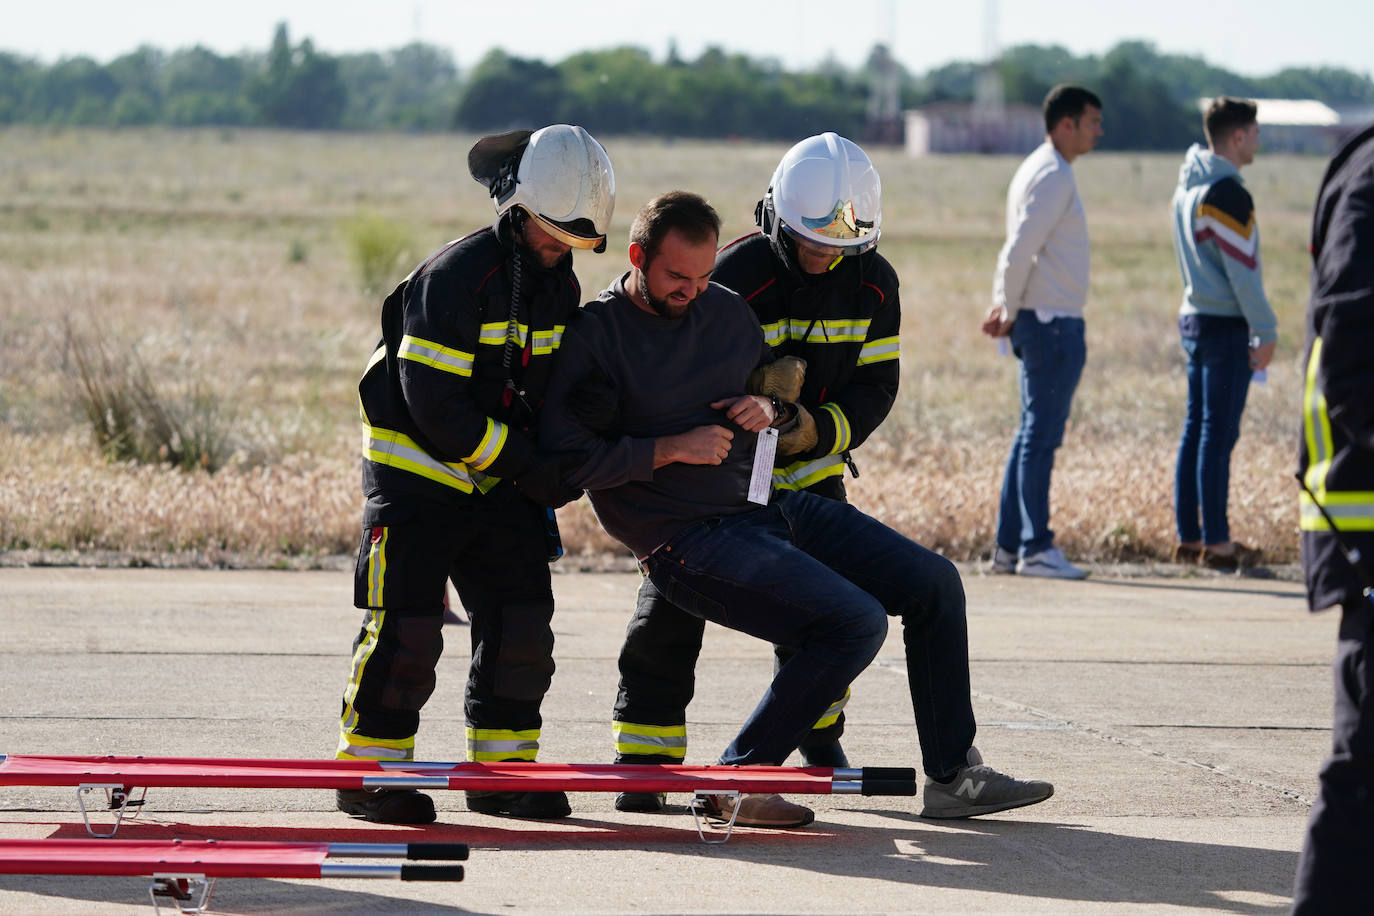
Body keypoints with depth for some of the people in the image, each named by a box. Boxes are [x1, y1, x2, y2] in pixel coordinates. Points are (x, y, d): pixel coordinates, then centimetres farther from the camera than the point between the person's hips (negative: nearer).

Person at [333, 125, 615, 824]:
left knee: (520, 623, 2)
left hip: (498, 480, 7)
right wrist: (529, 469, -20)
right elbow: (434, 404, -23)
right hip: (417, 472, -7)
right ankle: (368, 773, -1)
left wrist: (546, 485, 7)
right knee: (405, 627, -9)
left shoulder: (560, 286, 7)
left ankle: (501, 774, 11)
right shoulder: (454, 278, -19)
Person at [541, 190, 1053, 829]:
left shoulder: (727, 311, 10)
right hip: (689, 538, -8)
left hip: (771, 505, 8)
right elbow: (561, 458, -17)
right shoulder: (595, 333, -10)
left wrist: (771, 410, 3)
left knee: (933, 582, 4)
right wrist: (672, 448, -19)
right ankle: (737, 778, -14)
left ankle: (953, 777, 11)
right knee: (856, 621, -24)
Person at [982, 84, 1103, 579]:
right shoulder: (1053, 176, -13)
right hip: (1053, 321, -10)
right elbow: (1020, 250, -18)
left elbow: (1017, 248, 19)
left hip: (1037, 320, 10)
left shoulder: (1036, 170, 18)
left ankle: (1009, 546, 13)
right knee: (1042, 434, -8)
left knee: (1033, 433, 11)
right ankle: (1036, 548, -7)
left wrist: (1003, 305, 11)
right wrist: (1011, 311, -9)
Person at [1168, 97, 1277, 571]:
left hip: (1194, 318, 9)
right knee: (1219, 434, -5)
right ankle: (1217, 543, -3)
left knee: (1195, 430, 10)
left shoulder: (1186, 188, 12)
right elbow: (1242, 269, -17)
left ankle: (1188, 538, 13)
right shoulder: (1226, 194, -16)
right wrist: (1265, 331, -11)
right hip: (1225, 325, -9)